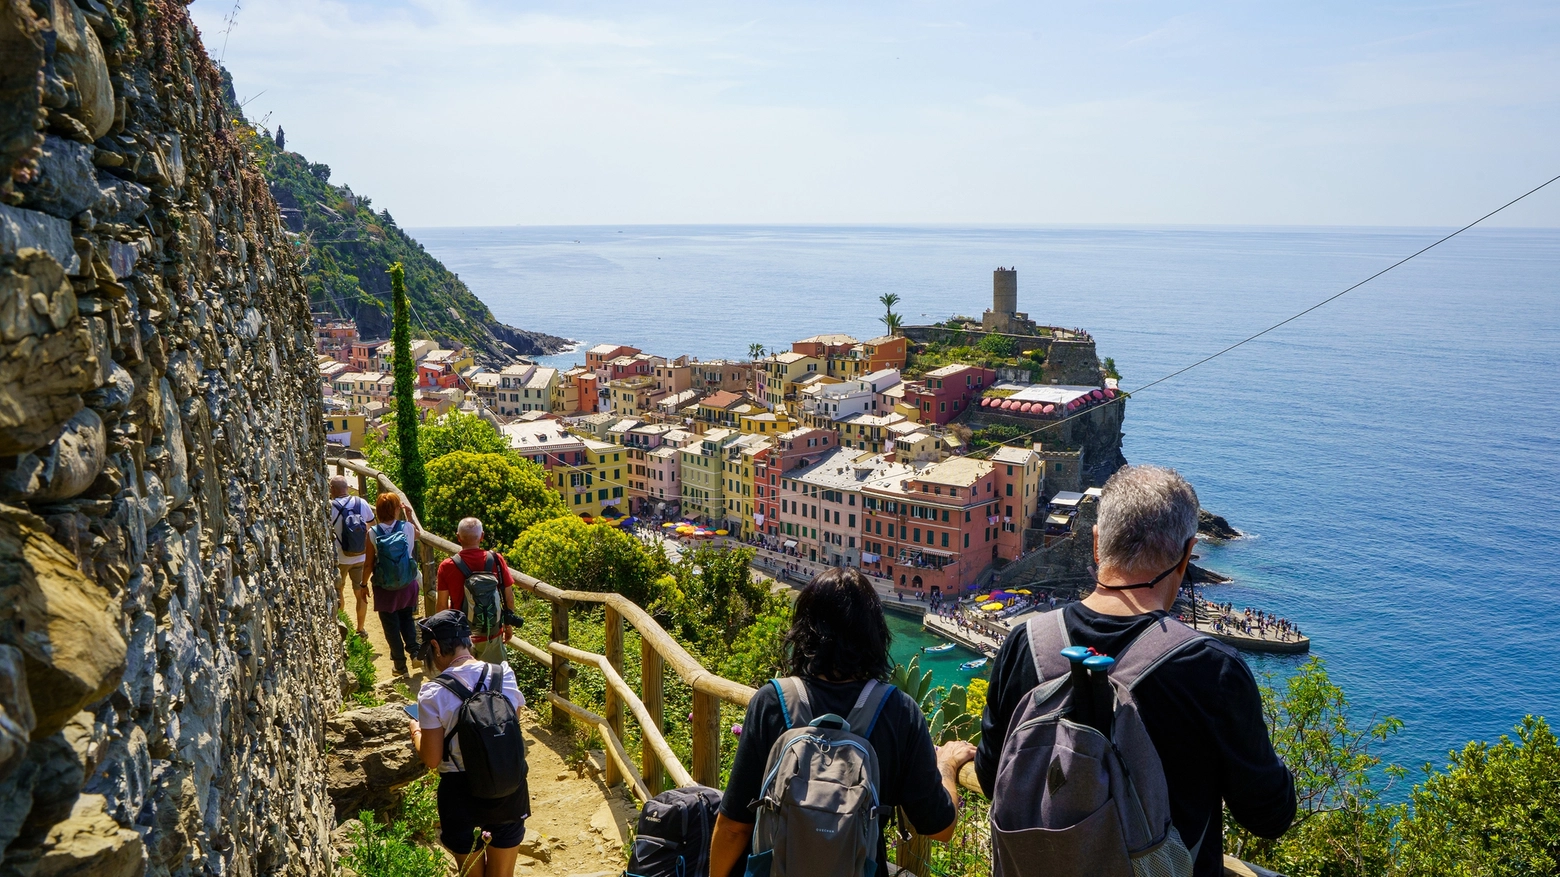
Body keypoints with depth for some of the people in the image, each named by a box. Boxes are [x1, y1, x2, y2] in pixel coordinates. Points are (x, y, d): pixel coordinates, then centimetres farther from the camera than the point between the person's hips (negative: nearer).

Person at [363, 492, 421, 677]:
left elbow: (368, 564, -8)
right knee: (407, 619, 25)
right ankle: (414, 651, 13)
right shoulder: (408, 527, -11)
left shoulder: (372, 533, -14)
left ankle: (400, 664, 20)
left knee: (391, 625, 13)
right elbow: (417, 535, 15)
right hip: (408, 584, 2)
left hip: (384, 588, -1)